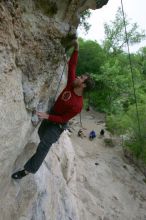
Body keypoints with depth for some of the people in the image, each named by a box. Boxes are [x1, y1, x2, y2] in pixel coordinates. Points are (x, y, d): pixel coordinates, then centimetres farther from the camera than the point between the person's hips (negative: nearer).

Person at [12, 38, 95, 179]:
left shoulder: (78, 105, -32)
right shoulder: (71, 84, -16)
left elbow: (63, 119, -25)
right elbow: (72, 66, -11)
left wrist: (47, 116, -32)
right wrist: (76, 49, -20)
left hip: (59, 123, -8)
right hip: (51, 114, 8)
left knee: (43, 146, -10)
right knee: (41, 133, 31)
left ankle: (28, 169, 3)